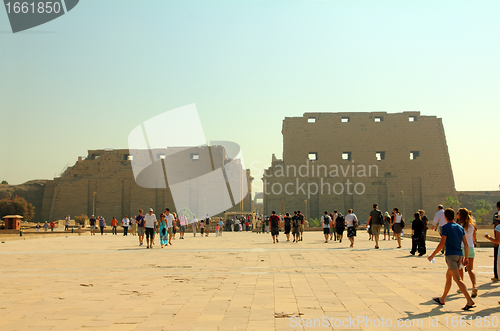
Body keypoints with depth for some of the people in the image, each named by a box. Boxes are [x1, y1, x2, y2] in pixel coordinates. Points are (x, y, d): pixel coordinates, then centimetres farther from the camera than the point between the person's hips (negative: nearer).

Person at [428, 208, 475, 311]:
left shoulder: (445, 227, -8)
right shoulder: (460, 227, 11)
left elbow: (442, 243, -13)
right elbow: (466, 244, 8)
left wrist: (433, 255, -6)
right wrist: (466, 257, 14)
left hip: (450, 255, -7)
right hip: (459, 255, 7)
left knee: (457, 279, -9)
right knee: (448, 276, 17)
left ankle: (470, 301, -19)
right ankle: (442, 299, 26)